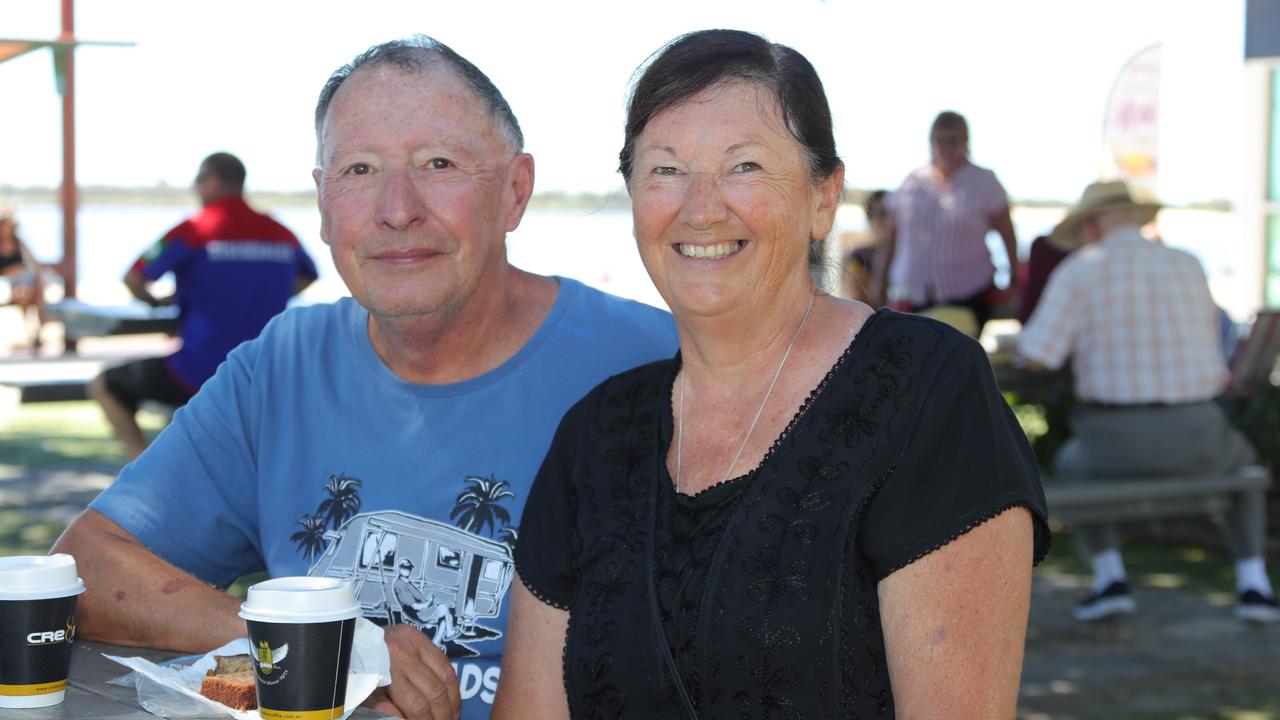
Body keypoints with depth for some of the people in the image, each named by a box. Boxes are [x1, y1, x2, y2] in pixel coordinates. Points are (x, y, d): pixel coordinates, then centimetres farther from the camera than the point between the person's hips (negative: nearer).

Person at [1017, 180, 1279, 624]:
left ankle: (1110, 577, 18)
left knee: (1072, 467, 35)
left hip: (1117, 441, -2)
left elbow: (1038, 355, -7)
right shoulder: (1189, 267, 11)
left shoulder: (1077, 271, 0)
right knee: (1241, 461, 37)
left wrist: (1027, 335, 16)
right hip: (1195, 435, 2)